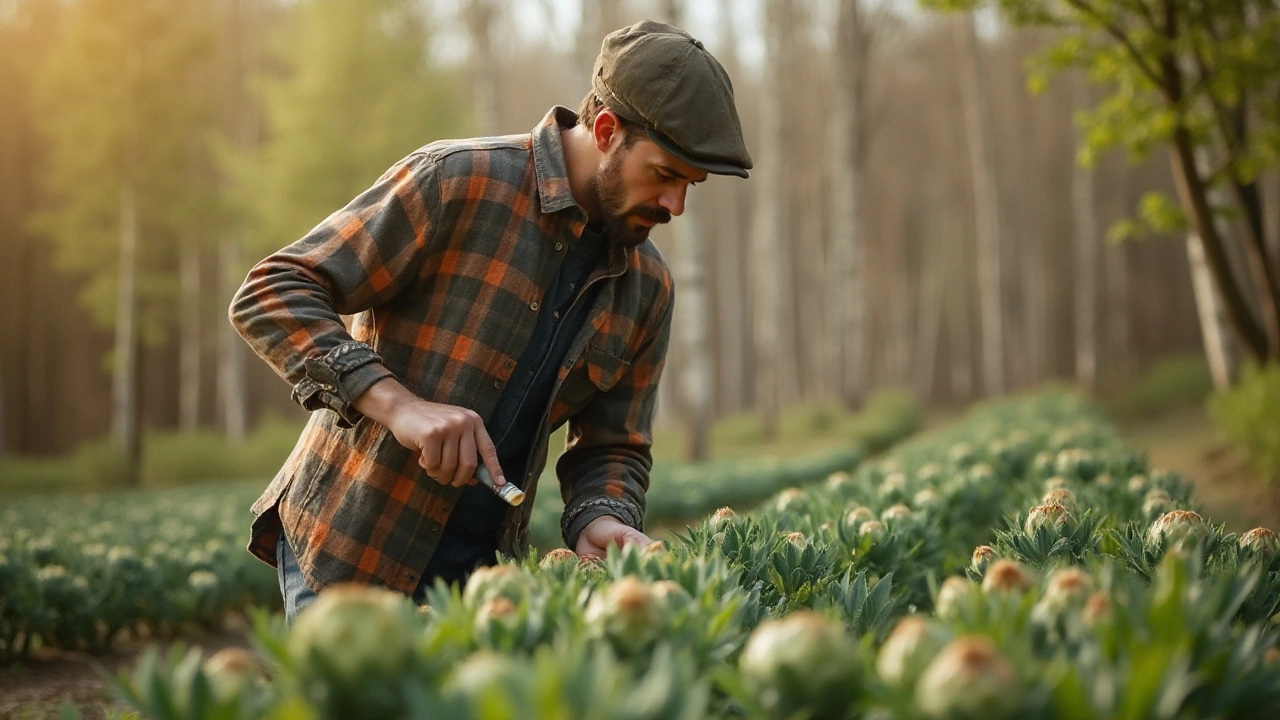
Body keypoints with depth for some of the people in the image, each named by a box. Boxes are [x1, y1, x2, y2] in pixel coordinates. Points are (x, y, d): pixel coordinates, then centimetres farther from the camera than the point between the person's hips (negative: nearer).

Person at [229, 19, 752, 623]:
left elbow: (613, 446, 10)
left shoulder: (648, 289, 3)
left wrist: (600, 519, -13)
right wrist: (397, 404, -28)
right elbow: (269, 296, -17)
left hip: (484, 566, 6)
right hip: (346, 549, -5)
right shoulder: (455, 182, -15)